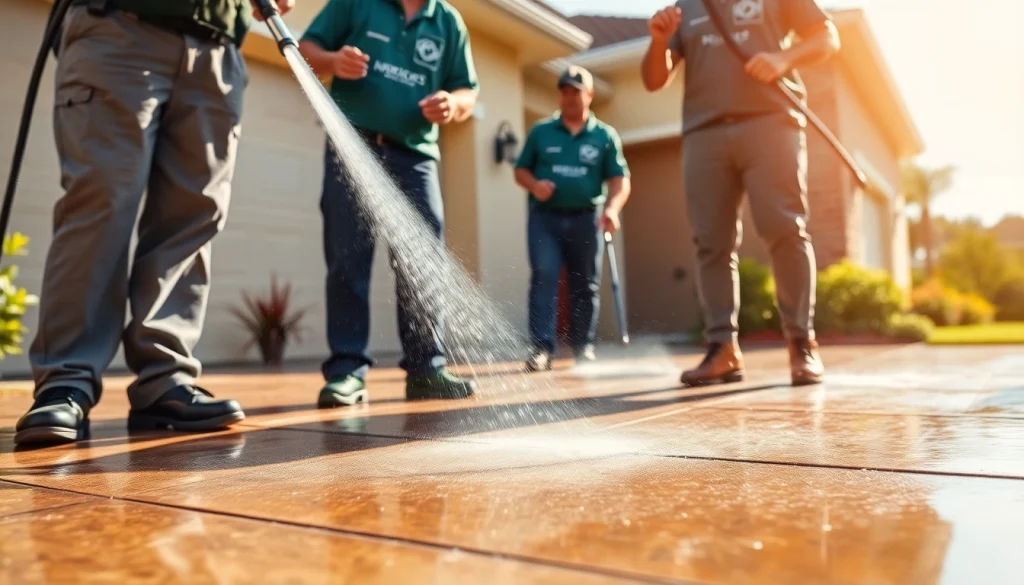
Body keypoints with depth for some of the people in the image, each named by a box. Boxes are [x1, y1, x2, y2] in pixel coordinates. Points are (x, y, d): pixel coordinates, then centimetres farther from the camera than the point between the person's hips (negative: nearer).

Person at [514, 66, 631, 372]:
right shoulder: (540, 132, 9)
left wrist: (612, 207, -18)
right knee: (543, 278, -12)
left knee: (586, 285, 6)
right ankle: (542, 348, -12)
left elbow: (620, 179, 1)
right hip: (545, 217, 0)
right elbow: (521, 170, 13)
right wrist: (534, 185, -10)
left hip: (586, 219, 1)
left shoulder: (605, 136, 7)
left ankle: (584, 348, 17)